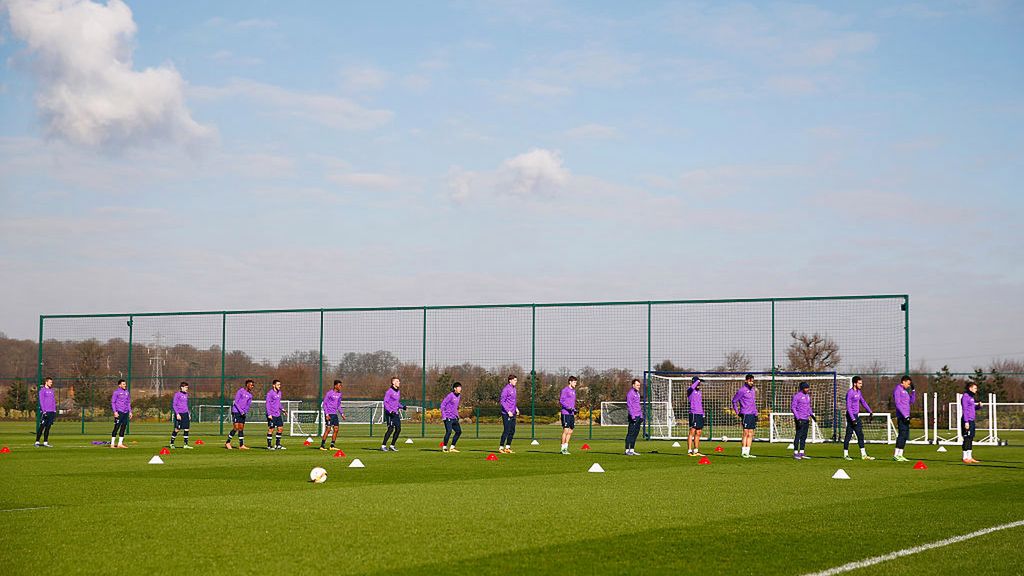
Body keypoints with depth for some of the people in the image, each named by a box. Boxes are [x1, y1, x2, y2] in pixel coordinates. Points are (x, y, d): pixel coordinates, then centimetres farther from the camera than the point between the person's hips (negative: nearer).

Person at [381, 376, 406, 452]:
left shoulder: (398, 392, 15)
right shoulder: (389, 391, -9)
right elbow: (385, 402, -12)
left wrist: (402, 407, 6)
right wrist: (390, 411, -22)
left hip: (396, 413, 8)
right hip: (390, 413, -8)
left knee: (398, 429, 4)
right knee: (391, 429, -15)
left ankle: (392, 445, 14)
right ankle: (383, 445, -10)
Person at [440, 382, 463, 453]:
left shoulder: (459, 396, 12)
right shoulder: (450, 395, -12)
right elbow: (442, 404, -12)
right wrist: (444, 416, -15)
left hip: (454, 418, 8)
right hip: (448, 417, -8)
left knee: (459, 431, 4)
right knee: (449, 431, -16)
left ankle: (452, 447, 13)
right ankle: (444, 447, -2)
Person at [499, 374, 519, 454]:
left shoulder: (513, 388, 15)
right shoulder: (506, 389, -13)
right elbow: (502, 401, -15)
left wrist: (516, 408, 13)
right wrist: (508, 411, -20)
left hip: (513, 414, 9)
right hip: (506, 414, -9)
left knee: (512, 431, 10)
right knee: (506, 431, -8)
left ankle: (507, 447, 18)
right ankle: (501, 448, -2)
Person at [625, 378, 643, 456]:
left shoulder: (637, 393, 19)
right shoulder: (630, 393, -10)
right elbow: (629, 405, -16)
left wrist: (641, 415, 22)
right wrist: (632, 416, -21)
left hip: (638, 416, 9)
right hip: (633, 416, -9)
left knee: (636, 433, 10)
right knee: (631, 433, -8)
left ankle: (632, 450, 14)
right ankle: (628, 450, -7)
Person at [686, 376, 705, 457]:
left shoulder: (700, 392, 19)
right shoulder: (690, 390, -5)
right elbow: (692, 387, -30)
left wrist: (703, 413, 20)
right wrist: (698, 381, -17)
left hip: (700, 414, 8)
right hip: (694, 413, -8)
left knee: (698, 433, 11)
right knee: (692, 431, -11)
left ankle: (696, 451, 17)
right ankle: (689, 451, -11)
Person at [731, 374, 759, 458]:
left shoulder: (753, 389, 15)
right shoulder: (742, 390, -7)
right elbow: (734, 400, -2)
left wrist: (755, 412, 18)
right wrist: (737, 412, -3)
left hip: (752, 414, 7)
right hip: (746, 414, -7)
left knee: (750, 434, 7)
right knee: (746, 433, -8)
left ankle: (747, 452, 10)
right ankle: (743, 452, -4)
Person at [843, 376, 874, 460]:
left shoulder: (858, 392, 12)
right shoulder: (850, 393, -16)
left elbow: (863, 402, 23)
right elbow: (848, 407, -19)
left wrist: (870, 411, 15)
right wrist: (853, 419, -23)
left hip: (857, 415, 9)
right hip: (851, 416, -9)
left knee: (860, 435, 8)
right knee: (849, 434, -4)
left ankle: (863, 455, 10)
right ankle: (845, 454, 3)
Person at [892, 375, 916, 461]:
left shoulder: (905, 391, 21)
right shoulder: (898, 389, -6)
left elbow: (912, 401, 24)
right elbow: (898, 403, -14)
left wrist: (913, 390, 16)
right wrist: (905, 415, -19)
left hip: (906, 416, 9)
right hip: (901, 416, -9)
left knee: (905, 436, 7)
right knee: (902, 434, -14)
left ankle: (900, 455, 9)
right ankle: (896, 455, -15)